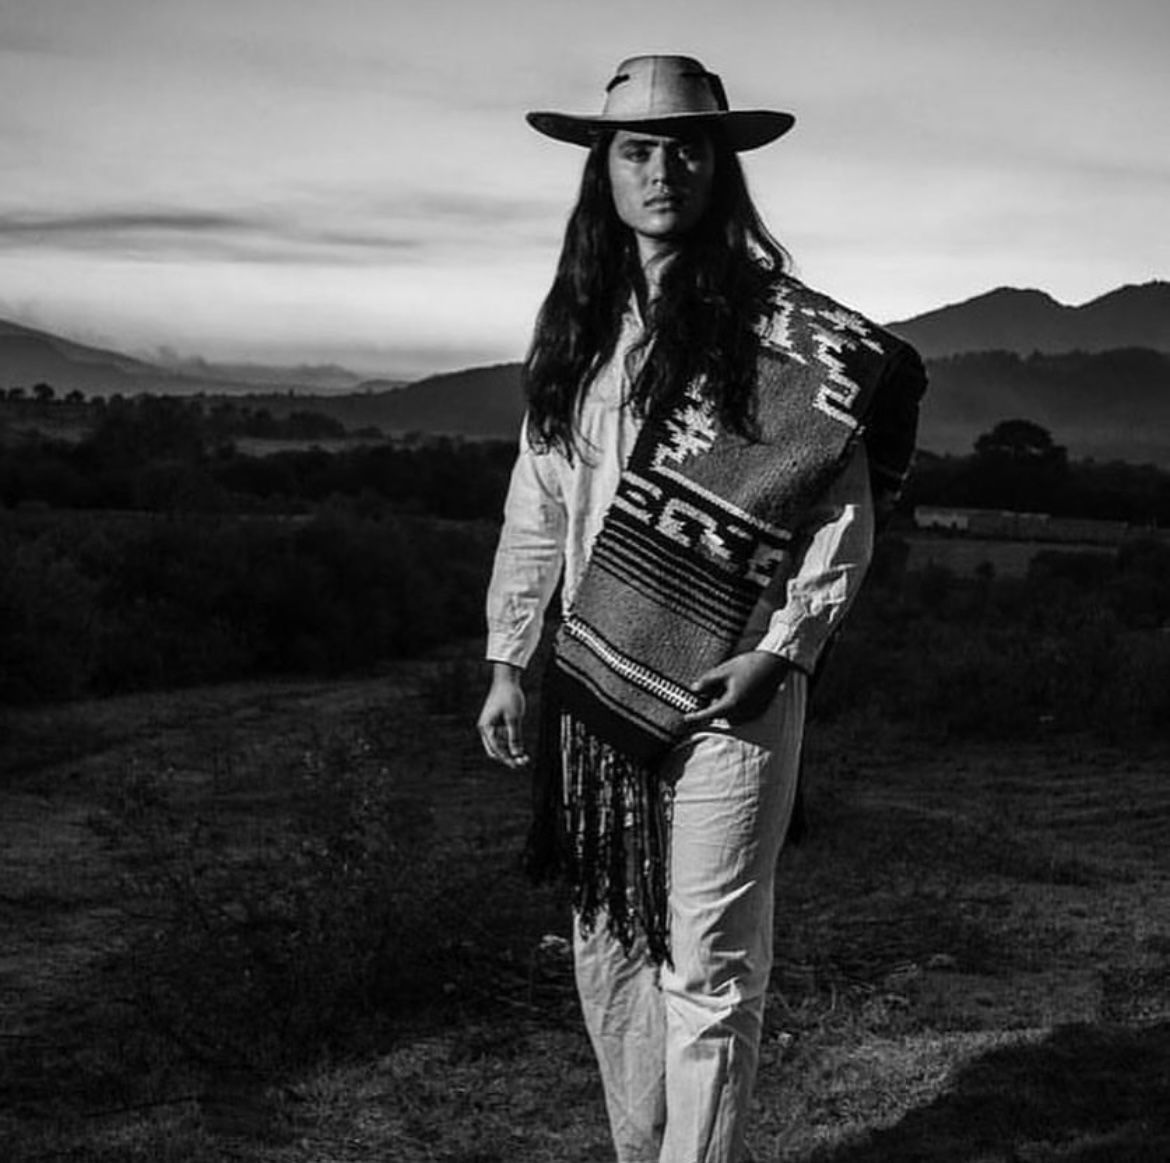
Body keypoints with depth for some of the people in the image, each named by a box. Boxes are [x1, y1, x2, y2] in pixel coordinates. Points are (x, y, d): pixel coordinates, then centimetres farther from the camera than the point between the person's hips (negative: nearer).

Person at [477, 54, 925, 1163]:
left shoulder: (781, 325, -6)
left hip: (729, 689, -5)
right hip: (596, 680, 5)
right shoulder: (574, 325, 10)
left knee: (708, 968, -1)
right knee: (608, 948, 14)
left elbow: (845, 508, -5)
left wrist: (784, 650, -15)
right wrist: (507, 661, 13)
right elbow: (535, 502, 14)